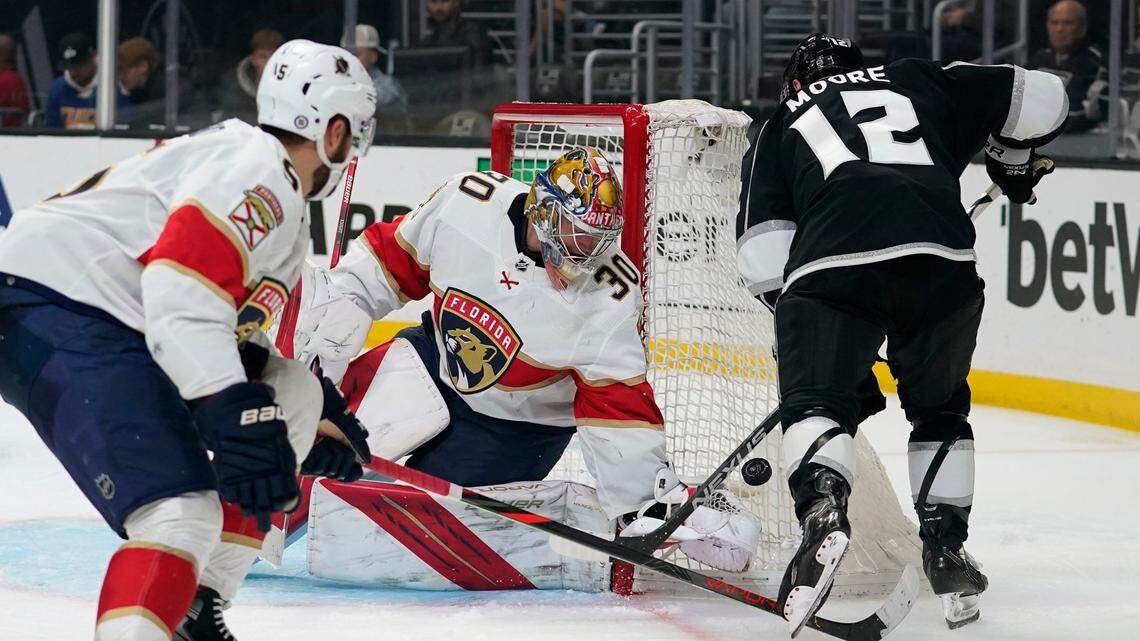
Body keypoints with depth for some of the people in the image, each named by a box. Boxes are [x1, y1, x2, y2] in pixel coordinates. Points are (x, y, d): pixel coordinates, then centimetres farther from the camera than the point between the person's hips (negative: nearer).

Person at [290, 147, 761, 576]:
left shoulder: (610, 297, -26)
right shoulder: (467, 202, -22)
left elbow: (618, 407, -23)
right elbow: (391, 259, -6)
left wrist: (648, 500, -29)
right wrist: (333, 325, -10)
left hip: (518, 424, -3)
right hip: (438, 359, 3)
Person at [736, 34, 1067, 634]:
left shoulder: (780, 127, 30)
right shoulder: (918, 81, 33)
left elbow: (762, 252, 18)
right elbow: (1042, 97, 29)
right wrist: (1013, 161, 49)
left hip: (832, 265, -2)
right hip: (942, 259, 2)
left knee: (816, 402, 2)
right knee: (939, 408, 24)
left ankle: (821, 507, -27)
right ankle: (945, 550, 20)